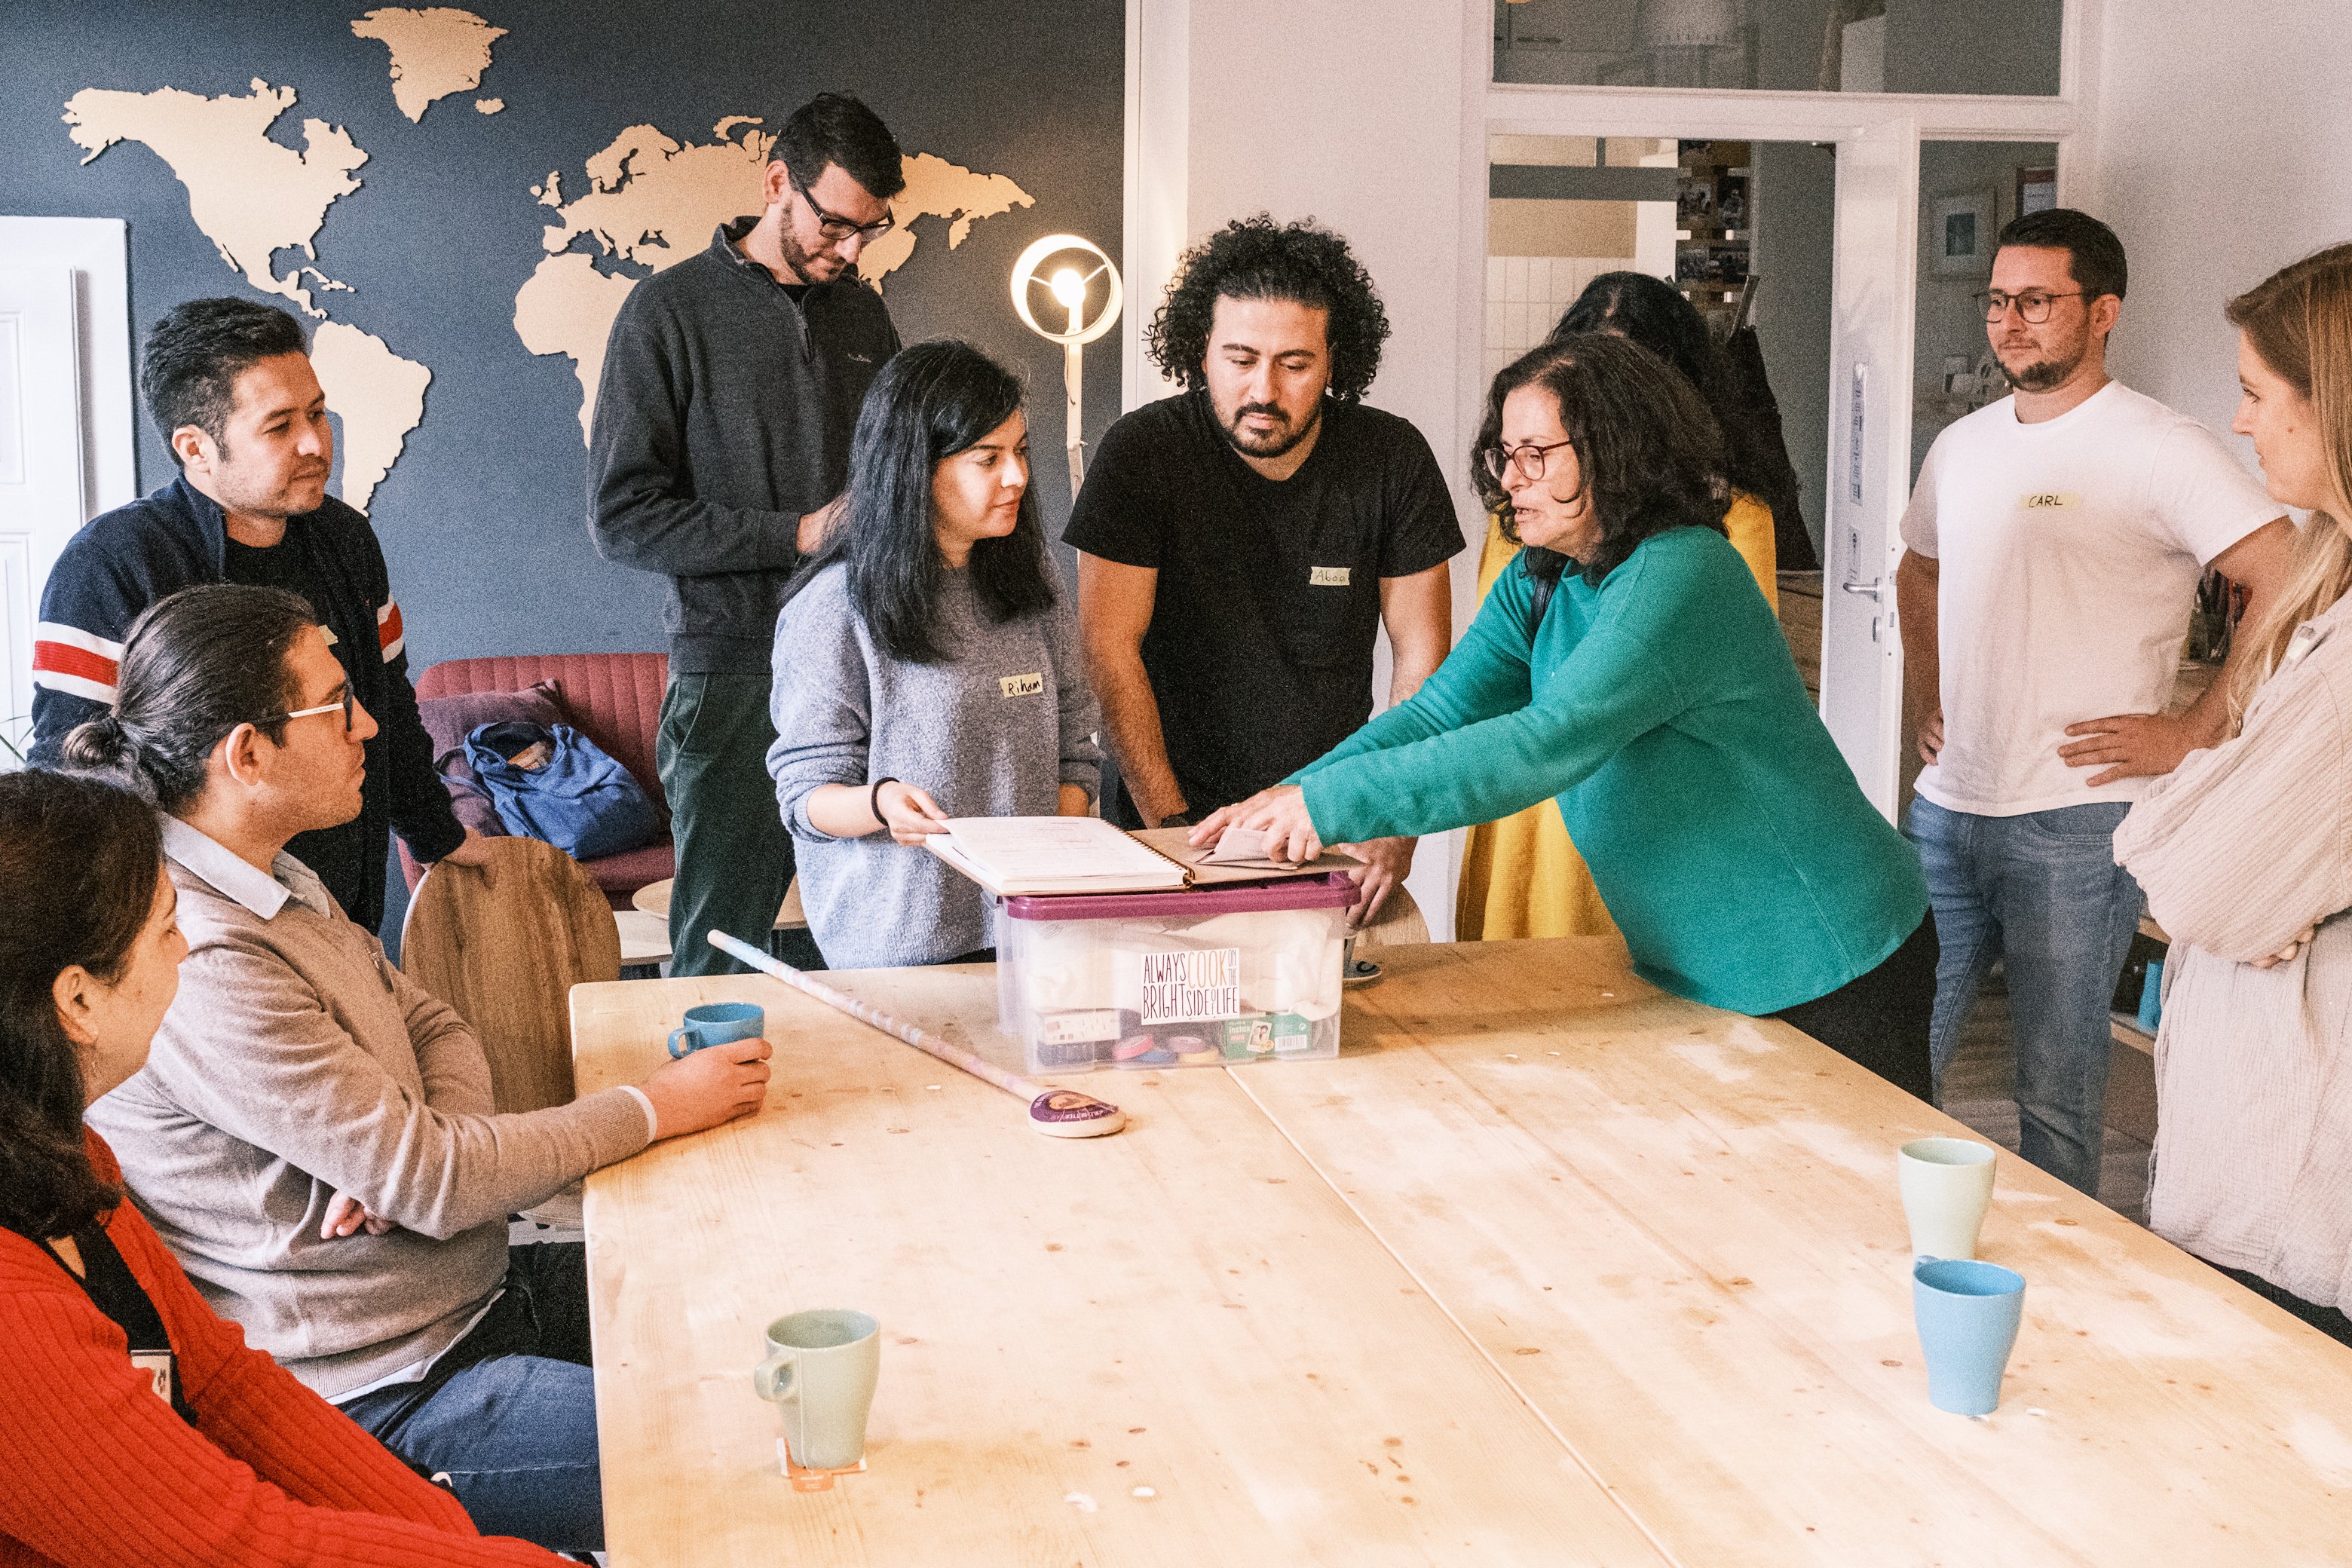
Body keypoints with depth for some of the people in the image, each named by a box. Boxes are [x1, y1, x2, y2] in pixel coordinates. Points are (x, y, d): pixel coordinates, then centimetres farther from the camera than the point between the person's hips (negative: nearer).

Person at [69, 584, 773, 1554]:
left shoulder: (271, 883, 6)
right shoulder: (198, 964, -27)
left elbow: (436, 1029, 12)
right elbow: (432, 1182, -25)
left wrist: (425, 1144, -12)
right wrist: (660, 1107, -12)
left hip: (474, 1287, 10)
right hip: (384, 1390, -10)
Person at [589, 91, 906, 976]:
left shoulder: (863, 315, 14)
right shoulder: (670, 311, -2)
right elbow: (621, 517, -8)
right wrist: (797, 534, -13)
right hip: (733, 676, -4)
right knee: (721, 949, 2)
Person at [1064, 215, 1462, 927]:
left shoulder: (1392, 458, -1)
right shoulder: (1140, 454, -8)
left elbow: (1422, 655, 2)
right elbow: (1110, 648, -9)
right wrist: (1173, 829, -15)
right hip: (1176, 821, -2)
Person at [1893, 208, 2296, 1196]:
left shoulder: (2158, 450, -9)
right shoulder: (1963, 445, 13)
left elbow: (2293, 587, -17)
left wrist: (2189, 736, -16)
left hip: (2076, 826, -6)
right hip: (1945, 809, 7)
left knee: (2056, 1095, 4)